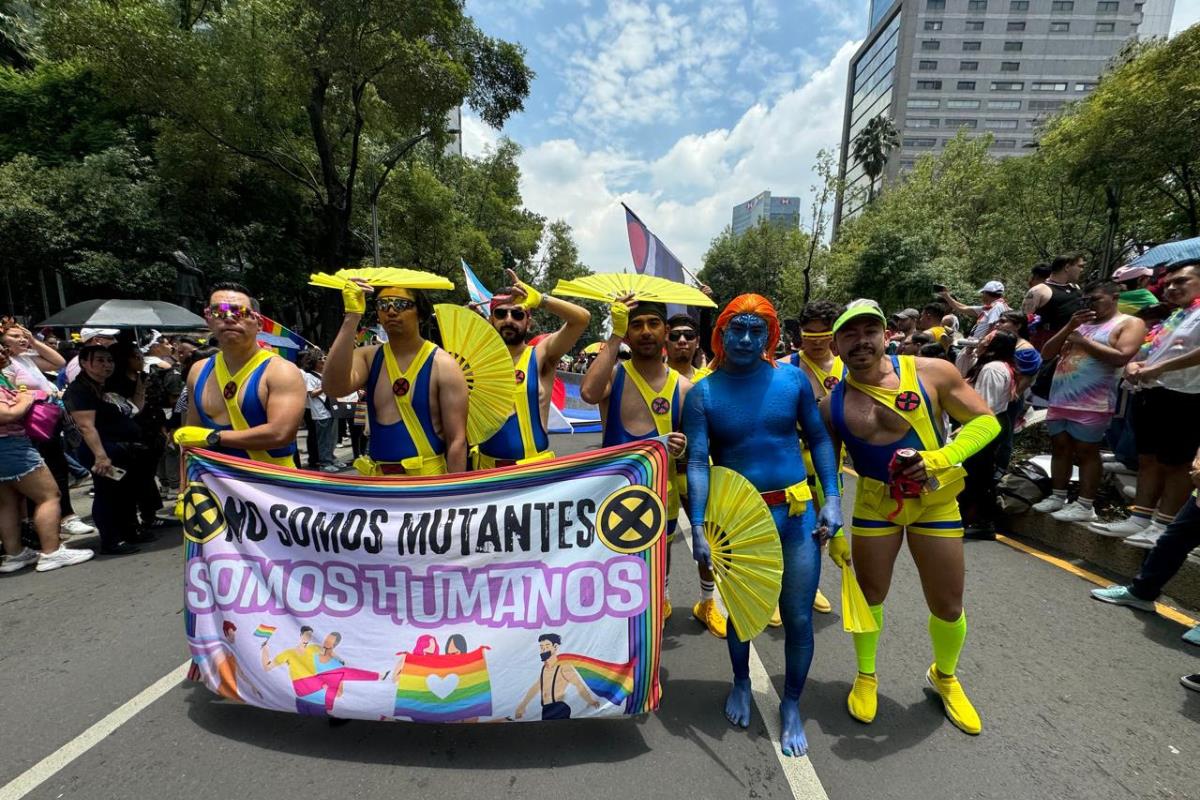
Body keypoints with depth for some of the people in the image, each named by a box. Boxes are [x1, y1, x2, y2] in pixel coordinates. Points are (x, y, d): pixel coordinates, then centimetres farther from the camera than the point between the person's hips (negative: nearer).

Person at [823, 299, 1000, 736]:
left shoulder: (931, 372, -13)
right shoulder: (832, 404, -8)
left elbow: (986, 420, -6)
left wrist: (943, 457, -24)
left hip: (936, 501, 0)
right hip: (875, 505, 1)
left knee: (948, 607, 11)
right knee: (869, 596, 12)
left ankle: (945, 676, 43)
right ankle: (866, 676, 39)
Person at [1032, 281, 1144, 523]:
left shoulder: (1130, 323, 1)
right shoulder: (1079, 323, 19)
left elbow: (1121, 357, -15)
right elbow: (1046, 354, 11)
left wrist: (1083, 340, -8)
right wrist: (1069, 328, -1)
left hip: (1092, 403, -6)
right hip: (1059, 399, 6)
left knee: (1086, 452, -2)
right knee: (1060, 448, 8)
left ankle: (1085, 506, 4)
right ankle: (1058, 497, 17)